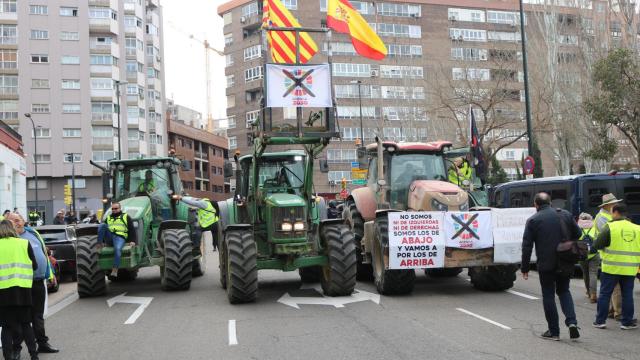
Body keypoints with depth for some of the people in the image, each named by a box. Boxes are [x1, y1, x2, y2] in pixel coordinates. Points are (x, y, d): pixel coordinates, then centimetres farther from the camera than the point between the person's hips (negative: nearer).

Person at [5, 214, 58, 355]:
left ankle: (42, 343, 25)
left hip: (39, 281, 6)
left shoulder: (32, 232, 12)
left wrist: (50, 273, 19)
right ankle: (16, 347, 7)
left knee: (38, 315, 16)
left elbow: (44, 252, 19)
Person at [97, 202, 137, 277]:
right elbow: (104, 229, 30)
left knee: (117, 249, -36)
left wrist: (132, 241, -2)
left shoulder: (125, 217, 18)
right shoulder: (108, 218, 30)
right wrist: (102, 242, 19)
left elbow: (132, 230, 11)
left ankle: (115, 269, -42)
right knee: (102, 225, -21)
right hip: (109, 238, 4)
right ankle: (99, 244, -30)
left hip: (120, 237, -4)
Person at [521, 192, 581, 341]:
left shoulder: (533, 220, -5)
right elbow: (578, 235, 9)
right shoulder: (566, 215, 6)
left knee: (548, 296, 7)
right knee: (564, 291, 19)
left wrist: (525, 268, -1)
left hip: (546, 265, -3)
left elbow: (527, 246, -6)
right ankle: (572, 322, 0)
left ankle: (554, 331, 10)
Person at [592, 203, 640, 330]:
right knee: (627, 295, 11)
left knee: (605, 294, 6)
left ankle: (600, 320, 9)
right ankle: (627, 322, 14)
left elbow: (597, 245, -8)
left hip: (611, 267, -3)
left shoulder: (610, 227, -10)